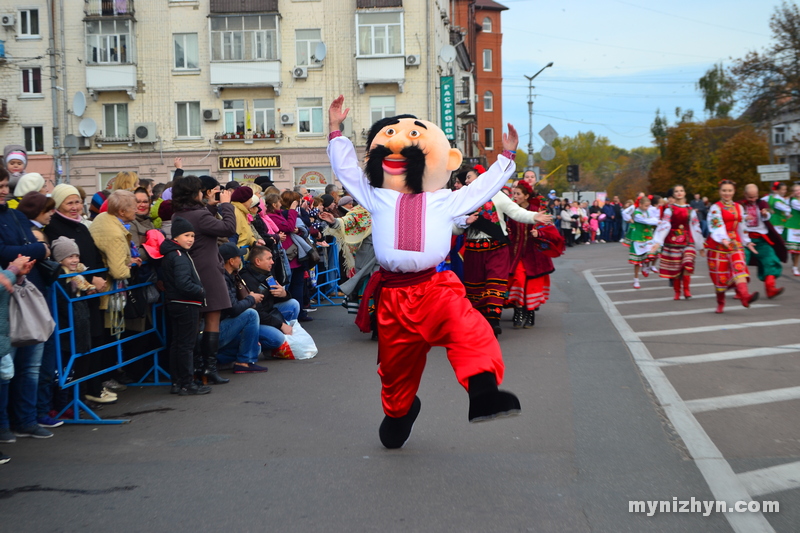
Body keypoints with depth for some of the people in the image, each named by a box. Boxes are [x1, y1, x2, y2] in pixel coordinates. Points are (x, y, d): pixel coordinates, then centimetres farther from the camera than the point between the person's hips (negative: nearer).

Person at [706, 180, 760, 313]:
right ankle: (720, 302, 16)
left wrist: (747, 242, 24)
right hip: (718, 244, -4)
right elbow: (716, 226, -19)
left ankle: (744, 296, -35)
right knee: (720, 273, 0)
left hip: (735, 242, 4)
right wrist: (723, 239, -34)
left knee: (739, 267, -18)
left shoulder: (739, 207, 15)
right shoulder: (715, 208, -4)